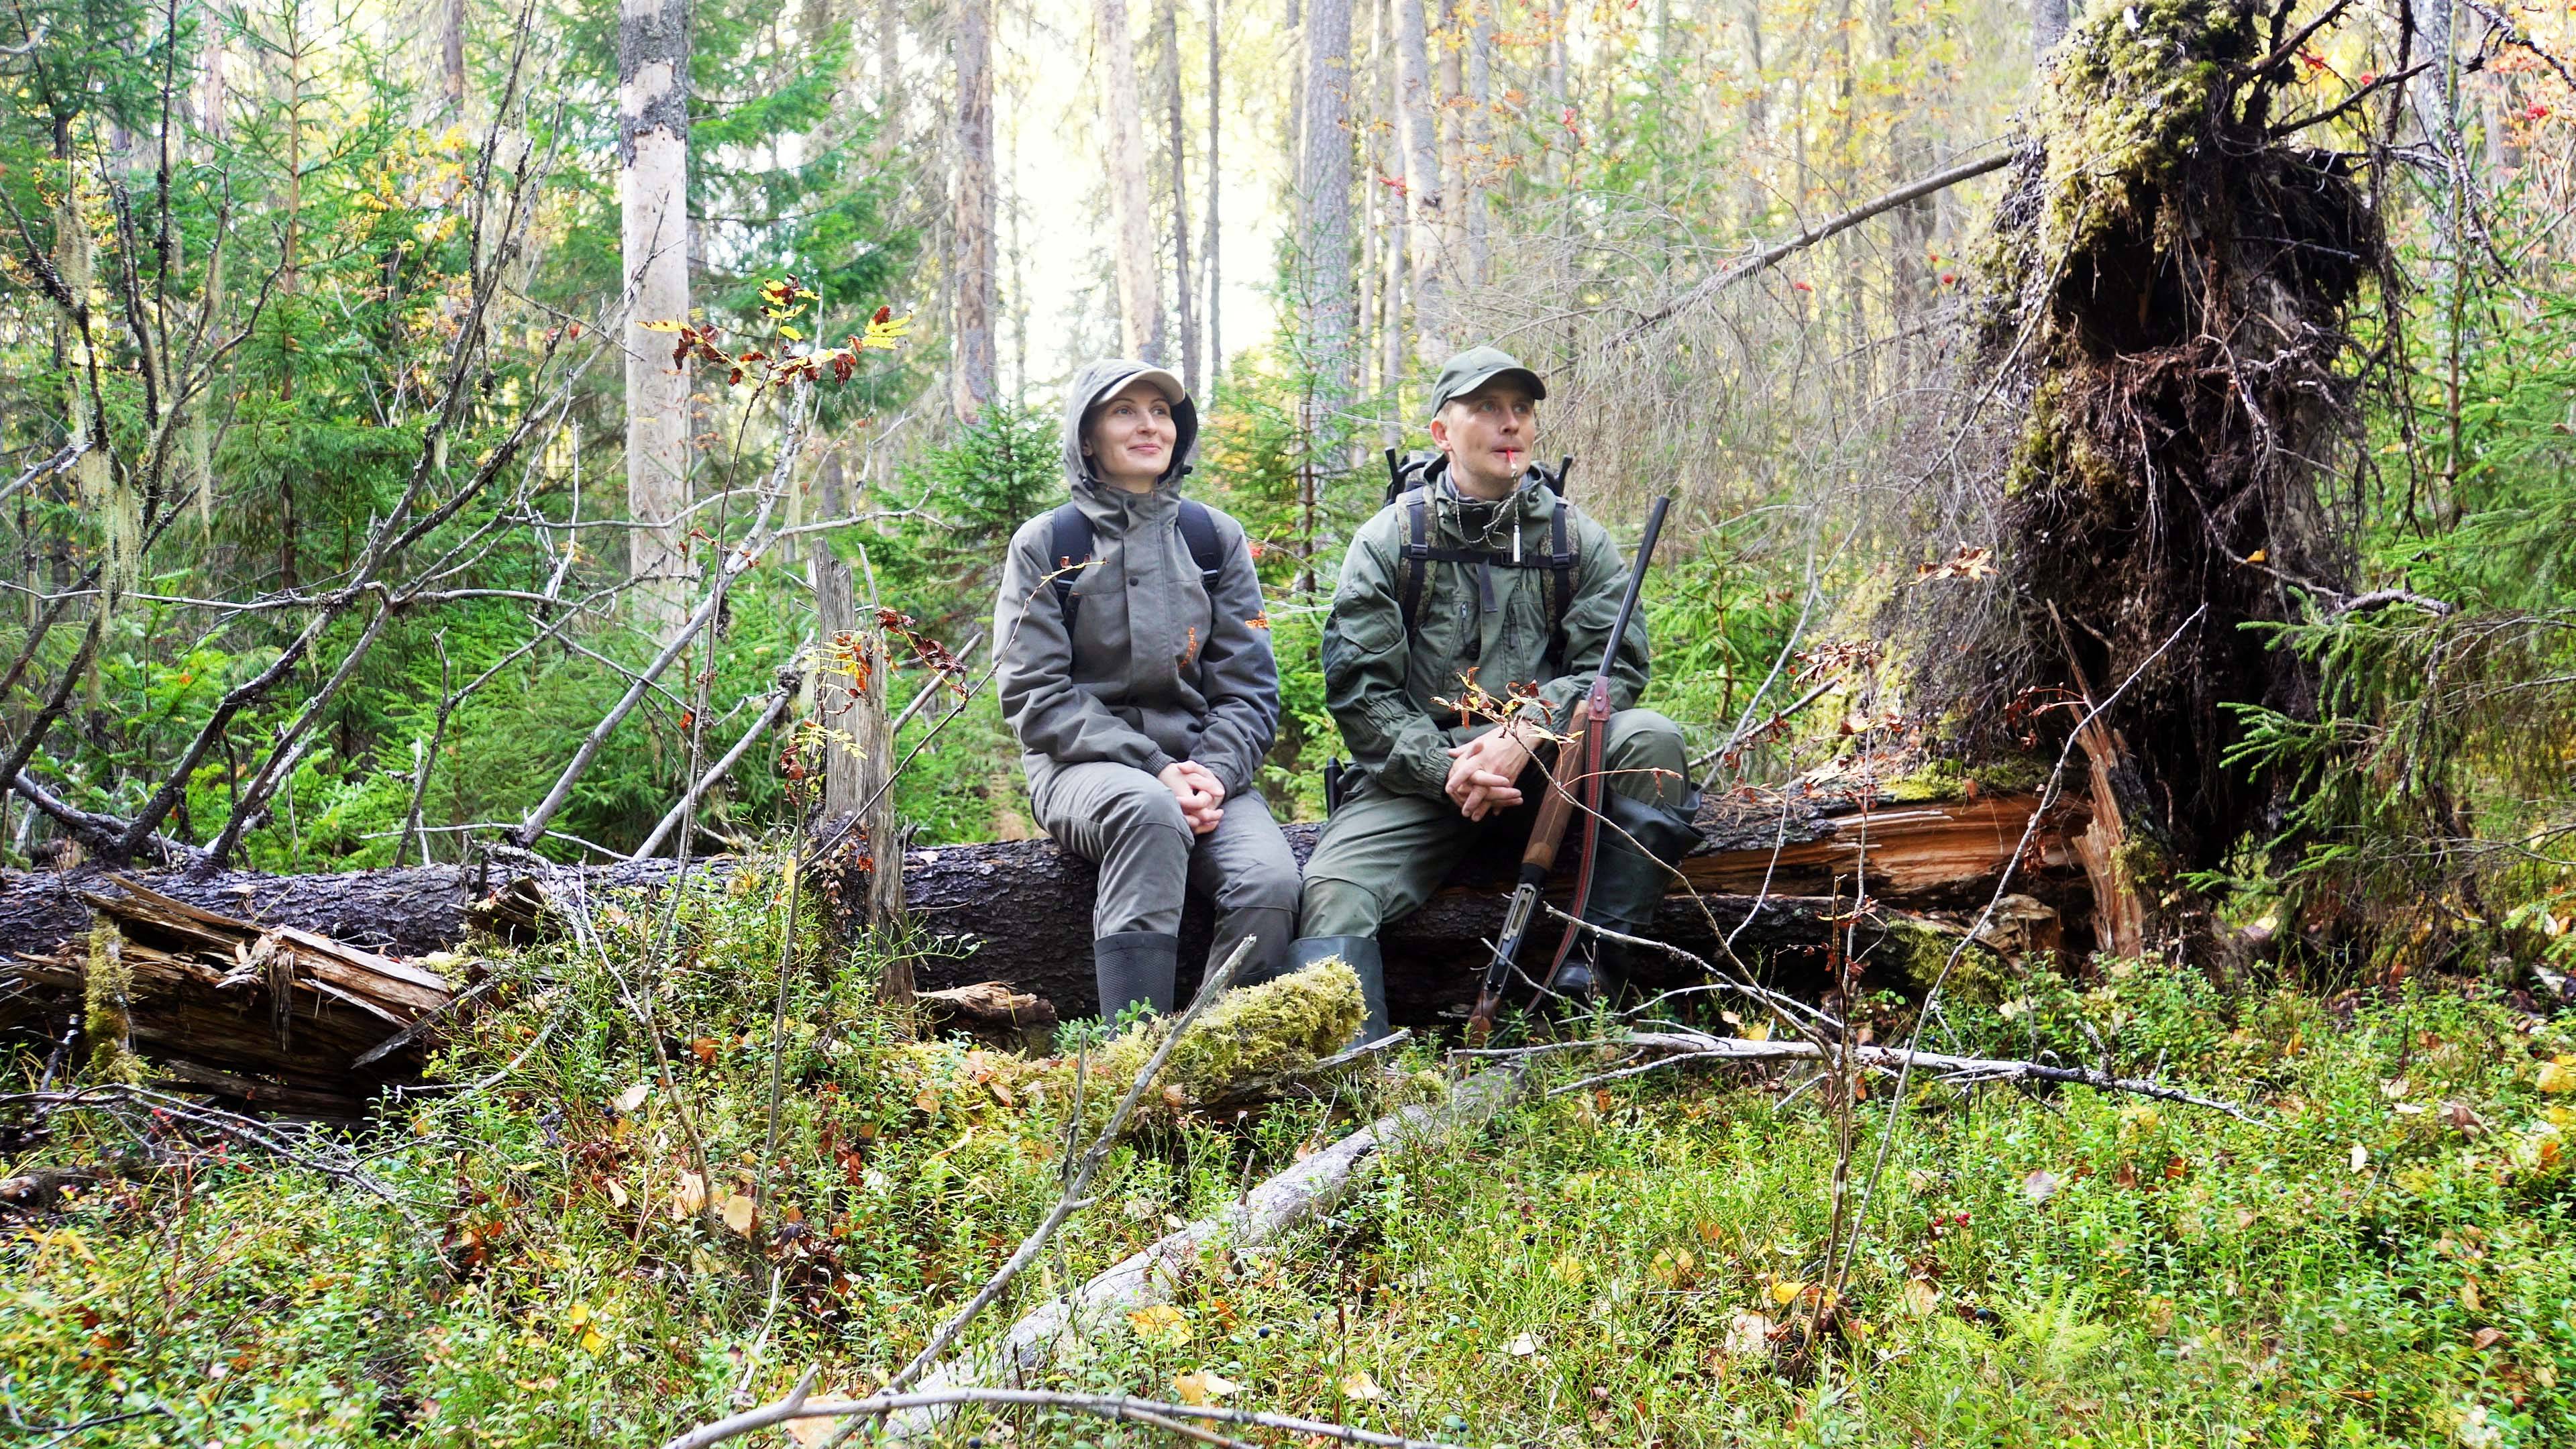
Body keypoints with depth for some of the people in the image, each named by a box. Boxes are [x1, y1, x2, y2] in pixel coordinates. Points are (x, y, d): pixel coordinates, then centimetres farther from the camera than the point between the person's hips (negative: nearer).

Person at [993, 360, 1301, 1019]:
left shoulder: (1216, 538, 12)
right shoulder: (1045, 545, 5)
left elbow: (1249, 688, 9)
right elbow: (1035, 697, -3)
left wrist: (1214, 774, -13)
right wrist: (1155, 772, -16)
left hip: (1205, 768, 3)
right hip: (1082, 768, -3)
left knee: (1271, 883, -30)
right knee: (1149, 811, -39)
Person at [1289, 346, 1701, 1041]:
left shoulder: (1577, 540, 9)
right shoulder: (1389, 540, 4)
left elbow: (1616, 665, -2)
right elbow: (1357, 687, -3)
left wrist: (1524, 734, -20)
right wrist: (1444, 768, -19)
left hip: (1545, 769, 1)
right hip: (1416, 771, -1)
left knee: (1650, 739, -27)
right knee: (1332, 891, -28)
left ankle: (1590, 972, -26)